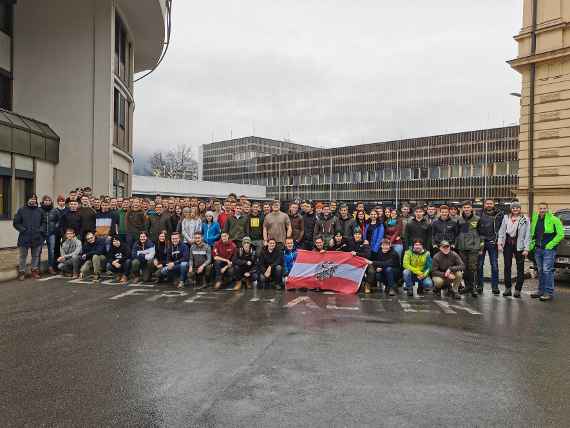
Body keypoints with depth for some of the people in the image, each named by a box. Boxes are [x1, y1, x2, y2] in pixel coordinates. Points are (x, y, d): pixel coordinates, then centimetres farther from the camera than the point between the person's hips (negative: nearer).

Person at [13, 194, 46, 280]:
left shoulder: (39, 211, 9)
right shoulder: (21, 210, 1)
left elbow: (44, 222, 14)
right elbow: (16, 223, 1)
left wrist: (41, 230, -1)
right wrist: (23, 229, -10)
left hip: (37, 238, 2)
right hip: (24, 238, -2)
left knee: (36, 256, 11)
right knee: (22, 256, 4)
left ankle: (35, 271, 21)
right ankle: (21, 272, 12)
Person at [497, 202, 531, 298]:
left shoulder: (525, 220, -2)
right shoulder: (506, 218, 7)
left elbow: (527, 235, -4)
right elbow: (501, 231, 8)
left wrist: (526, 249, -10)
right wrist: (499, 243, -1)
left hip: (519, 245, -3)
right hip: (507, 244, 3)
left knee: (520, 268, 2)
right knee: (507, 266, 8)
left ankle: (518, 289, 10)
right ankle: (507, 288, 18)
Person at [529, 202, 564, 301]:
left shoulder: (554, 220, -8)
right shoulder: (535, 219, 11)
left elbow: (560, 234, -10)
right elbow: (532, 233, 23)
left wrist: (550, 244, -12)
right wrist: (532, 243, 11)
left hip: (549, 249, -6)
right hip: (538, 249, 6)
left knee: (547, 270, -7)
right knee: (540, 271, 12)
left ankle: (549, 292, -1)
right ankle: (541, 290, 21)